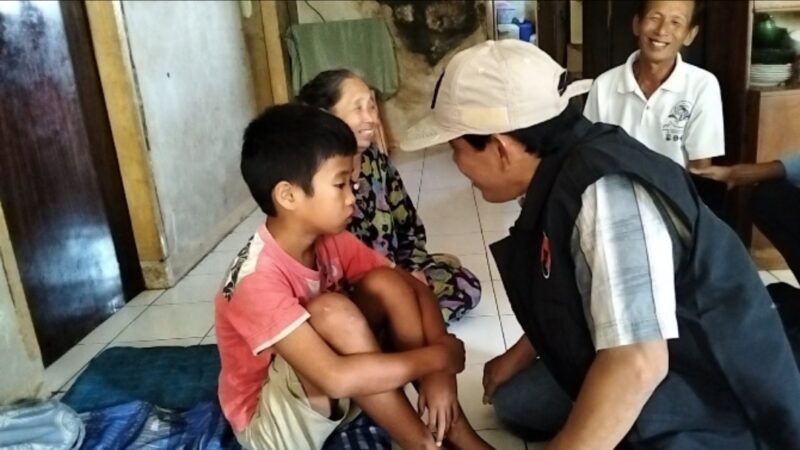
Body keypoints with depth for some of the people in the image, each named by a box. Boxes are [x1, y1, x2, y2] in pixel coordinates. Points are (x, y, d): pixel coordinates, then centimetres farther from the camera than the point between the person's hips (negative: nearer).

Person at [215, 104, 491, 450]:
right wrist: (438, 356, -28)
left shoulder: (330, 241, -10)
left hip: (326, 398, 7)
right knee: (332, 311, -32)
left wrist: (438, 372, -23)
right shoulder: (258, 279, -31)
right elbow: (337, 378, -39)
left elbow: (416, 290, -7)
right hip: (267, 421, -6)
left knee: (385, 284, -14)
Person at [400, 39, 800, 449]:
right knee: (512, 396, 15)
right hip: (656, 390, 9)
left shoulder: (606, 193, -31)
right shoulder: (563, 175, -3)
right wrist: (517, 358, 20)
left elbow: (636, 365, -35)